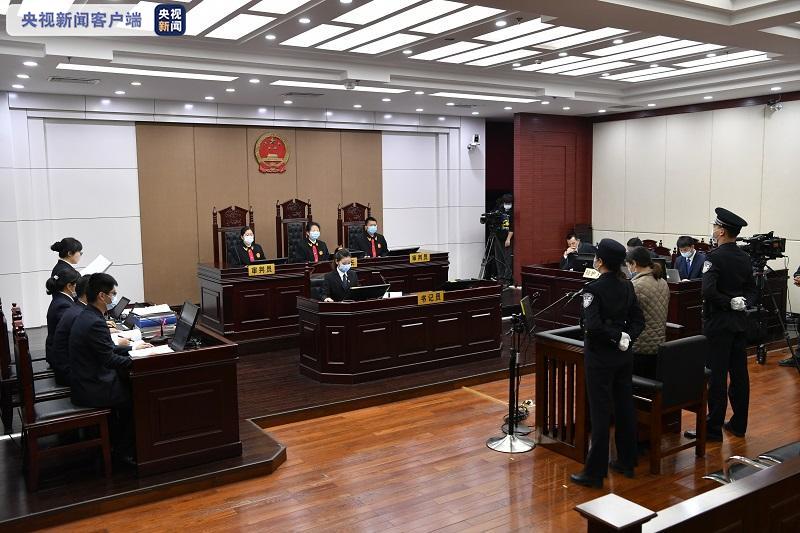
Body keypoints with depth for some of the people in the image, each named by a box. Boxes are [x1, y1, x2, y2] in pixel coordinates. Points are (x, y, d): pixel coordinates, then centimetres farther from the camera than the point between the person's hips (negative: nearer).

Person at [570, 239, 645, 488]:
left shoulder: (593, 289, -17)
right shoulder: (627, 286, 4)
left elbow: (592, 326, -27)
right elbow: (638, 320, 6)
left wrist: (616, 337, -14)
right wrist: (627, 336, -6)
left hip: (600, 358, -7)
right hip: (623, 356, 7)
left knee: (600, 412, -2)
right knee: (625, 407, 16)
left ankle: (595, 472, 6)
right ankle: (627, 462, 30)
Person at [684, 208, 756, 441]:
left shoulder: (714, 257, -16)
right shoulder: (745, 258, 9)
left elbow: (708, 291, -27)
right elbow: (752, 291, 13)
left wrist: (729, 303, -14)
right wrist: (742, 302, -4)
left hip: (718, 323, -8)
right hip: (739, 321, 8)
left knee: (717, 376, -3)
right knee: (739, 374, 12)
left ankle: (713, 428, 2)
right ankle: (739, 424, 22)